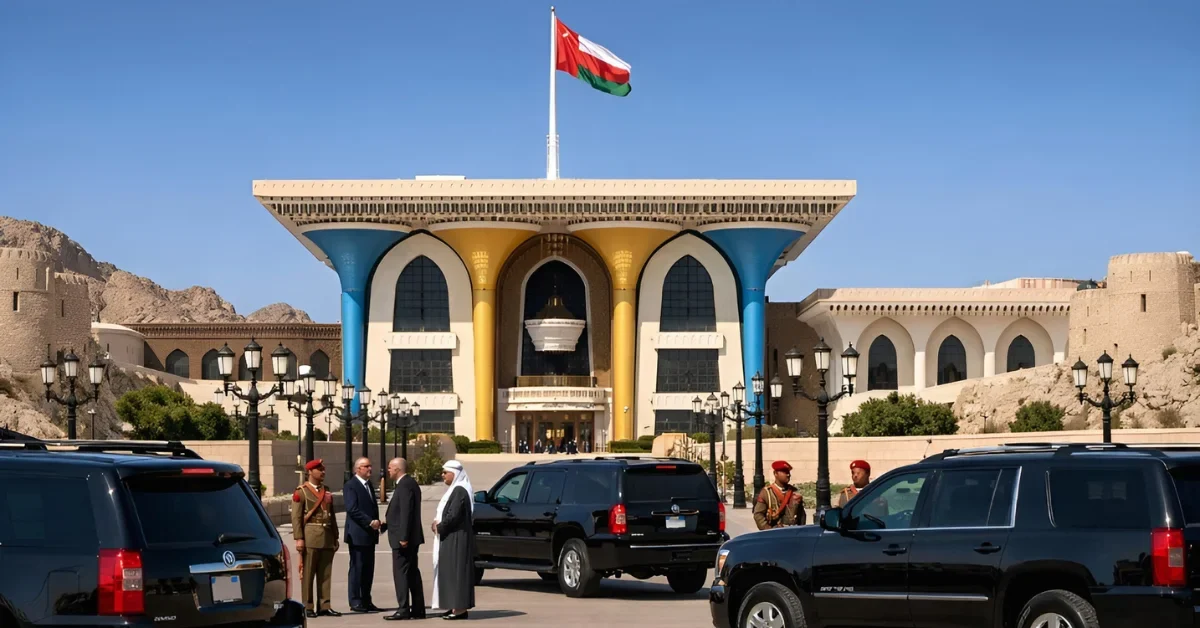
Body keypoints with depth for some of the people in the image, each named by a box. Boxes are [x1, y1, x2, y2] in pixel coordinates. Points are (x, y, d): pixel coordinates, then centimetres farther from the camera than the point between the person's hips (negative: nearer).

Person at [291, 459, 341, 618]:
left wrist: (335, 538, 15)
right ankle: (307, 607, 1)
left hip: (327, 537, 6)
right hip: (310, 536, -6)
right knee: (307, 574, -2)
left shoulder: (327, 492, 16)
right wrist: (299, 539, -14)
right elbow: (296, 517, -7)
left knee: (326, 574, 6)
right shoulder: (301, 492, -1)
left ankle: (324, 606, 9)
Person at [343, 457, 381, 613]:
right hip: (357, 534, -8)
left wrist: (376, 522, 7)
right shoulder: (350, 486, -9)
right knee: (357, 568, -4)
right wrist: (370, 522, -20)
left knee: (368, 569, 8)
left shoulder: (369, 485, 18)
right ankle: (355, 602, 0)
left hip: (370, 534, 8)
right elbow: (352, 509, -18)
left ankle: (366, 601, 13)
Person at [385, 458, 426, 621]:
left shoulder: (405, 485, -17)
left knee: (401, 573, -8)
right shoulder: (409, 483, 15)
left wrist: (403, 537, -24)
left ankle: (404, 610, -8)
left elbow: (406, 512, -22)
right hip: (410, 537, 10)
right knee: (412, 573, 11)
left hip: (403, 538, -10)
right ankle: (418, 609, 13)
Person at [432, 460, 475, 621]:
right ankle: (457, 606, 16)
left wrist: (439, 527, -10)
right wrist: (438, 524, 3)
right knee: (451, 571, 12)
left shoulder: (459, 491, -17)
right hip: (451, 537, 10)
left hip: (456, 539, -10)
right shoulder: (455, 489, 14)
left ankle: (460, 608, -6)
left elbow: (453, 516, -24)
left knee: (456, 570, -8)